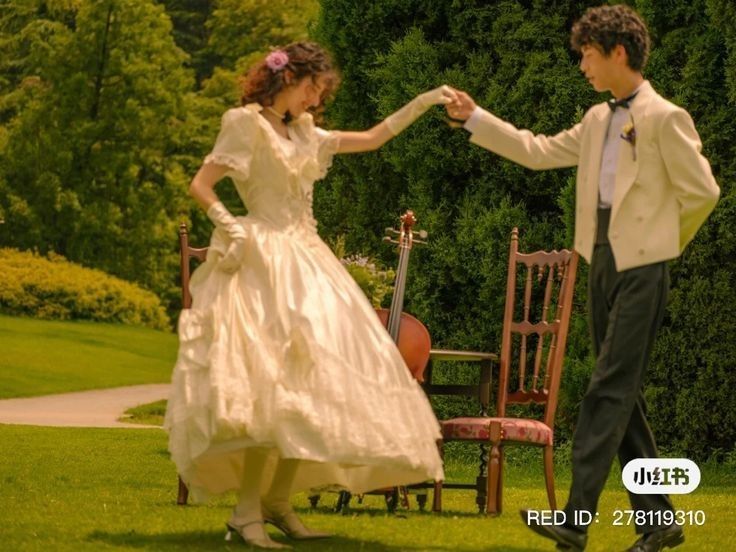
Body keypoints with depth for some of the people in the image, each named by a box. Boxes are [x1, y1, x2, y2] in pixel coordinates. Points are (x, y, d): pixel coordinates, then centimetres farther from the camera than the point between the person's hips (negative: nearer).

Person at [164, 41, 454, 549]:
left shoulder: (305, 133, 18)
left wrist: (423, 103, 19)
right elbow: (200, 186, -6)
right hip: (265, 263, -8)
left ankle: (279, 502, 5)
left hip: (307, 262, 8)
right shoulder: (247, 124, -2)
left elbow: (373, 139, 24)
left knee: (309, 385, 1)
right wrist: (231, 229, -18)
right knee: (271, 382, -18)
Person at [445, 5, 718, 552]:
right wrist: (475, 117, 18)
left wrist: (664, 241, 3)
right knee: (624, 392, 8)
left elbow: (702, 191, -8)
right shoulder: (598, 121, 15)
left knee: (609, 389, -12)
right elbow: (539, 151, 20)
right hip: (602, 261, 8)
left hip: (641, 267, -8)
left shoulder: (664, 118, -8)